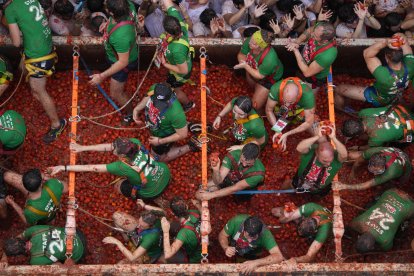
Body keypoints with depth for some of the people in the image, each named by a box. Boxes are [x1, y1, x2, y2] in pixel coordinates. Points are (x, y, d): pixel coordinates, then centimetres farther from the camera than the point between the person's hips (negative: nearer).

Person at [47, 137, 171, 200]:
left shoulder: (123, 167, -35)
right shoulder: (135, 142, -24)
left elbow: (92, 168, -32)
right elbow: (109, 146, -13)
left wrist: (64, 168, -27)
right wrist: (83, 148, -9)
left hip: (153, 192, -4)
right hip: (165, 172, 5)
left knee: (118, 187, 19)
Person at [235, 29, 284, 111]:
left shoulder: (270, 59, -47)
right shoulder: (249, 42, -32)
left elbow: (259, 75, -30)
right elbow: (241, 54, -11)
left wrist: (245, 66, -37)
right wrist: (242, 61, -32)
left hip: (270, 77, -5)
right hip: (254, 68, 6)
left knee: (255, 106, 4)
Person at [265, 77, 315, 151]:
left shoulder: (308, 95, -41)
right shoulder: (276, 89, -40)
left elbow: (309, 123, -30)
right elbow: (269, 110, -21)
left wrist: (287, 134, -34)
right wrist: (277, 131, -31)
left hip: (301, 108, -1)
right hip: (280, 106, 1)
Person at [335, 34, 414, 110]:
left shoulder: (384, 75, -47)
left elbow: (367, 53, -40)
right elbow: (404, 41, -18)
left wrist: (385, 42, -54)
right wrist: (402, 37, -41)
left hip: (377, 100, -5)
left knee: (339, 89, 5)